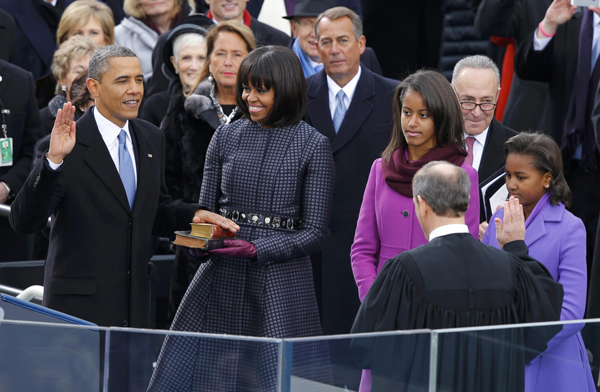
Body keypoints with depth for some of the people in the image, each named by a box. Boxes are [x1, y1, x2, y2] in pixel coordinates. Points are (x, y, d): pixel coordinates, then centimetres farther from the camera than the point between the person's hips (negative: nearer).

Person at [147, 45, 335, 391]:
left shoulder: (313, 146, -2)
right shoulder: (226, 136, 9)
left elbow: (314, 233, -4)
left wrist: (256, 249, -16)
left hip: (281, 284, -3)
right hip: (220, 281, 3)